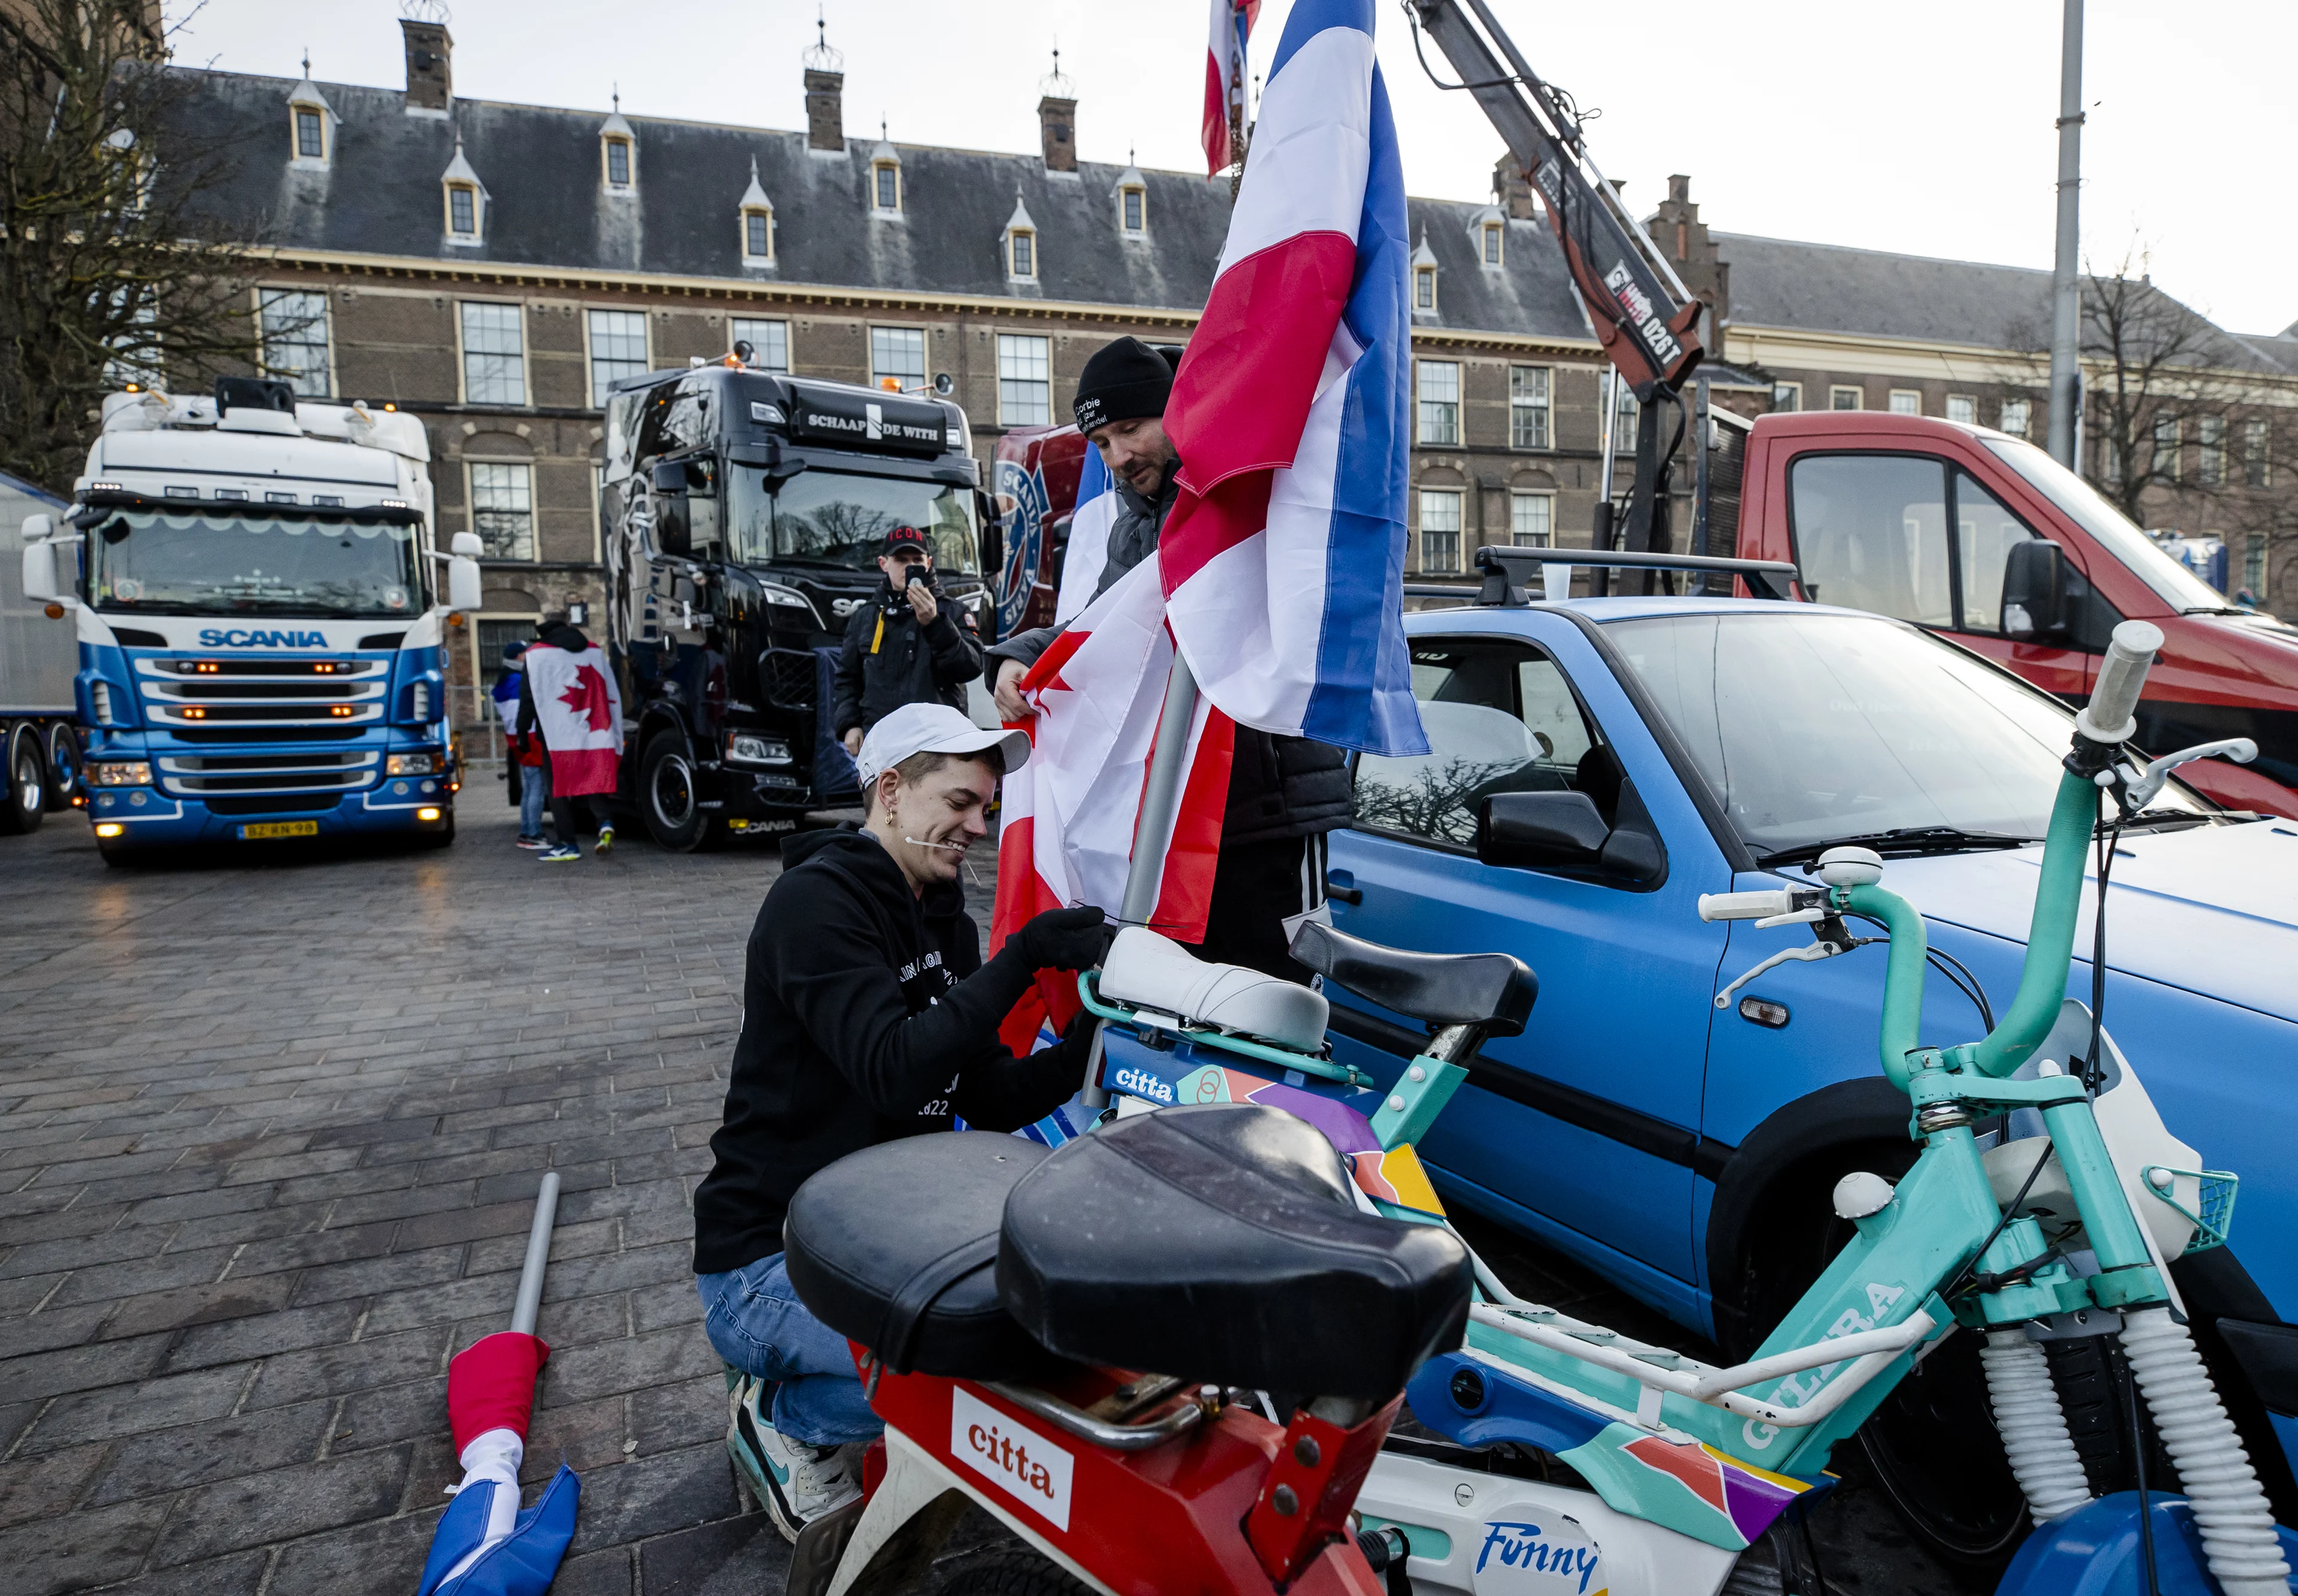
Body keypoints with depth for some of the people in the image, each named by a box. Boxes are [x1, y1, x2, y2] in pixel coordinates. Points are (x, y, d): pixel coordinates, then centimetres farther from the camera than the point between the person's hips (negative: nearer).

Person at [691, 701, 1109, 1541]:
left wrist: (1088, 1042, -12)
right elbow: (896, 1074, -30)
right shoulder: (816, 901, -18)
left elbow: (990, 1099, 4)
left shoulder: (941, 916, 9)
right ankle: (778, 1412, 2)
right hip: (769, 1254, -9)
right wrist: (1023, 957, -33)